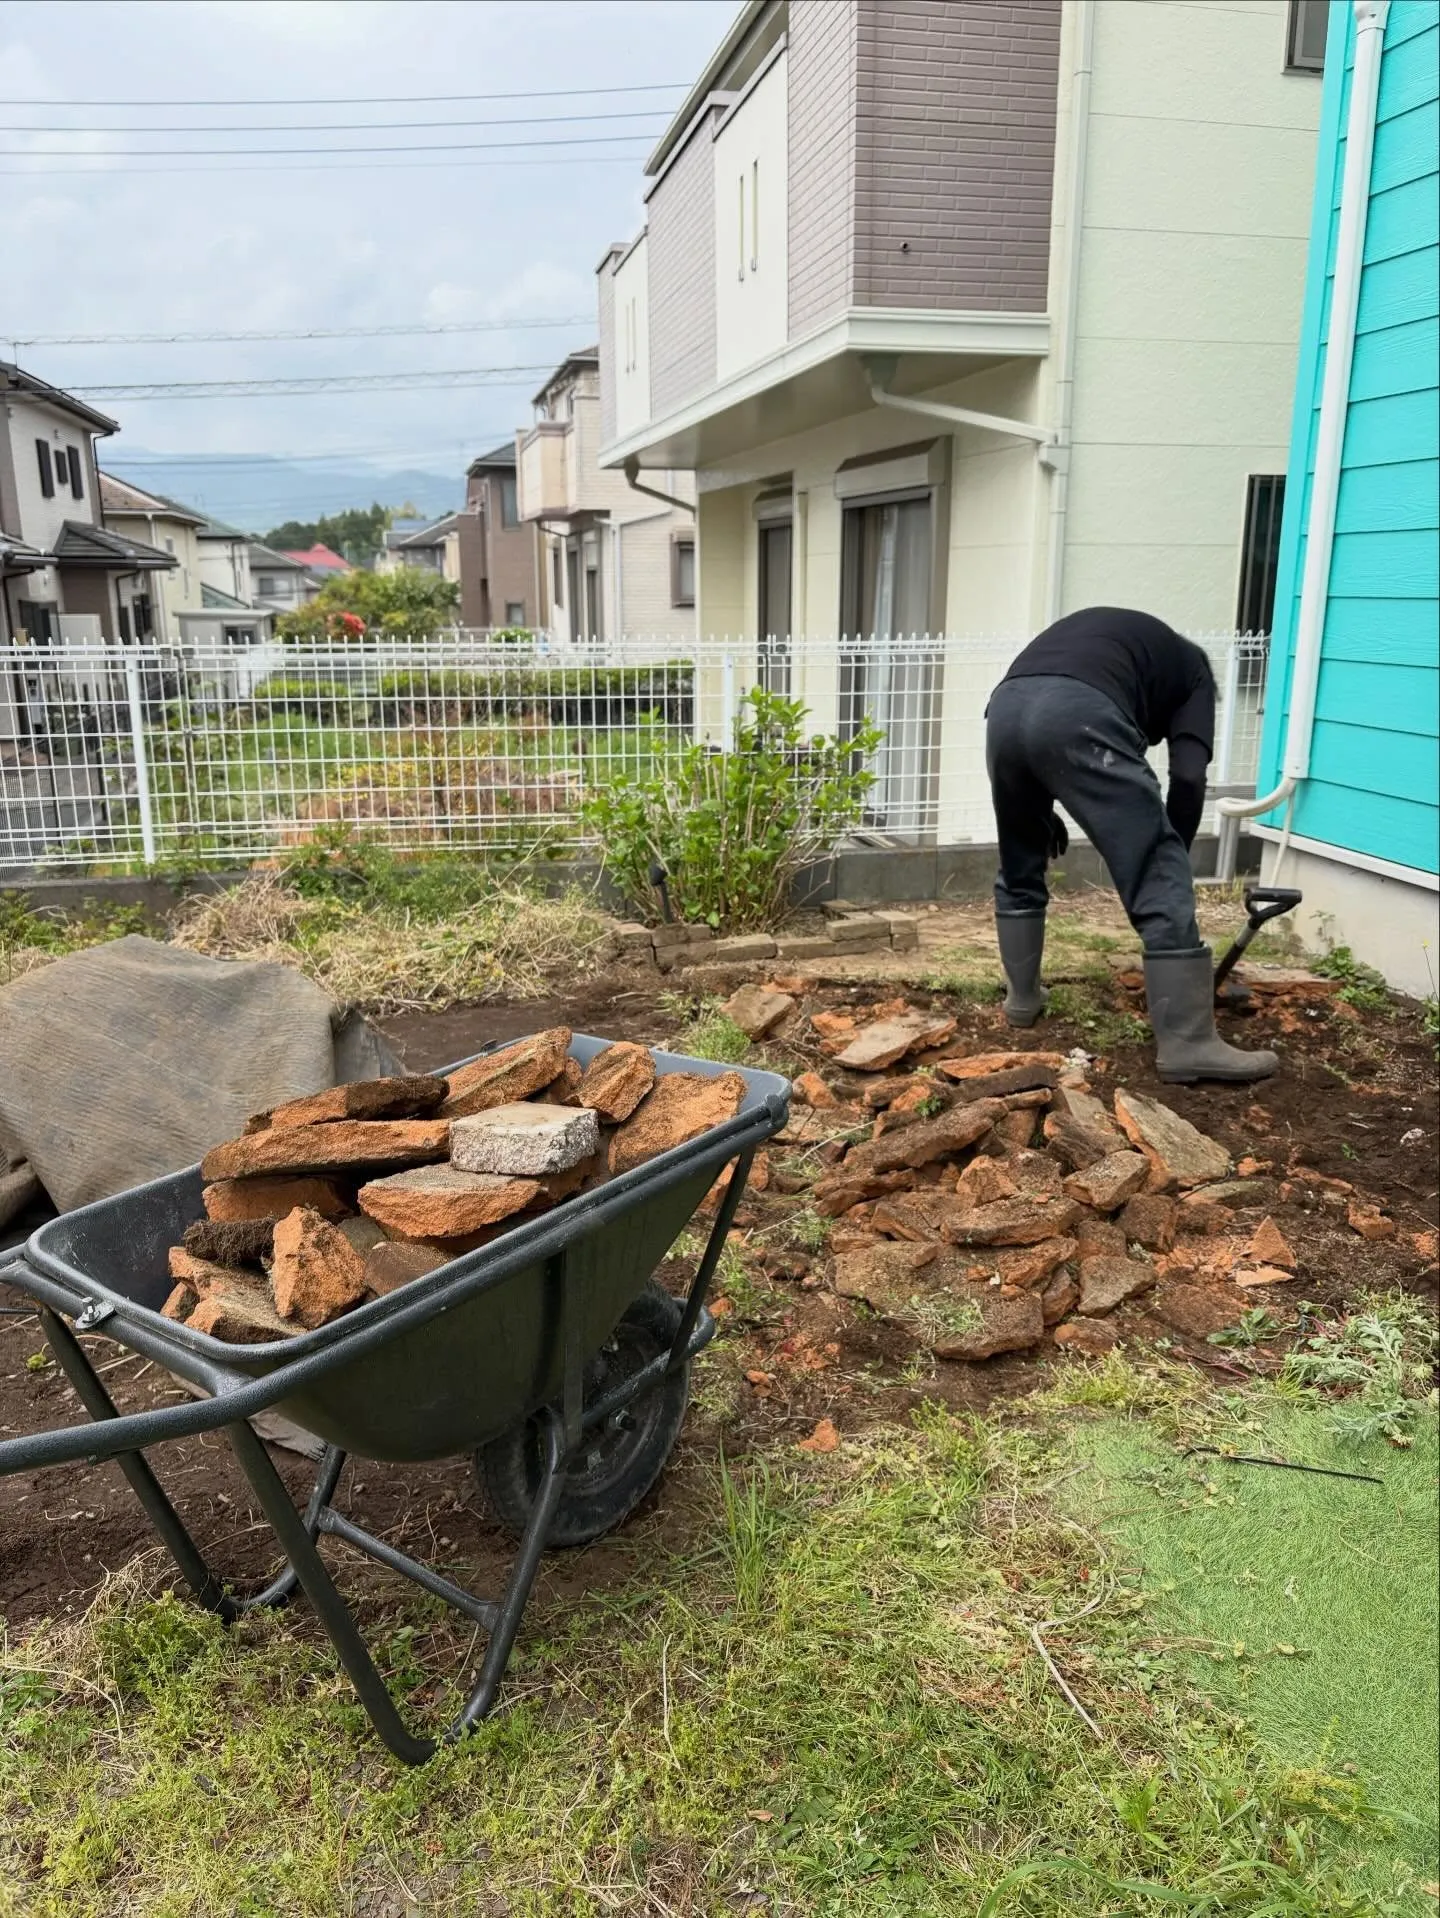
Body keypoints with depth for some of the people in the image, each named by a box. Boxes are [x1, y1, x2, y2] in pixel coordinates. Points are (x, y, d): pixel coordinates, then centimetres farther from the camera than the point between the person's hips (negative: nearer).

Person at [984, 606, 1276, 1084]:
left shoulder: (1101, 630, 43)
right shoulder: (1191, 669, 28)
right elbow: (1188, 776, 12)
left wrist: (1042, 810, 38)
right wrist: (1172, 854, 25)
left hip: (1004, 707, 6)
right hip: (1078, 715, -6)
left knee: (1019, 872, 28)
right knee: (1161, 883, 3)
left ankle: (1022, 998, 40)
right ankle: (1188, 1044, 3)